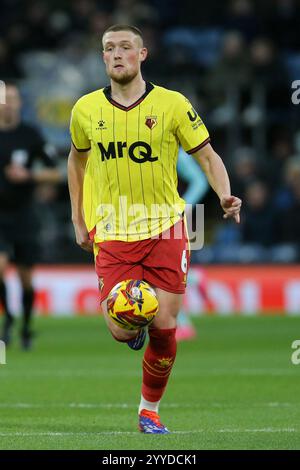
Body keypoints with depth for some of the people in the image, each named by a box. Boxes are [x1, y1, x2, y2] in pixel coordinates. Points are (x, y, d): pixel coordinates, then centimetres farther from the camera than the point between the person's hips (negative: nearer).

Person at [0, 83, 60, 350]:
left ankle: (26, 326, 26)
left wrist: (29, 175, -15)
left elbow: (54, 173, 0)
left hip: (23, 215, 0)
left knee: (26, 276, 5)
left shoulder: (31, 136, -3)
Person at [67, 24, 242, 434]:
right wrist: (78, 221, 16)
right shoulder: (87, 109, 2)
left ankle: (150, 409, 17)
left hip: (165, 230, -1)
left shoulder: (171, 104, -4)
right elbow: (77, 158, 19)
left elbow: (207, 155, 1)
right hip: (112, 235, 1)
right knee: (122, 331, -11)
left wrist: (225, 195, -17)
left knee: (164, 328, -4)